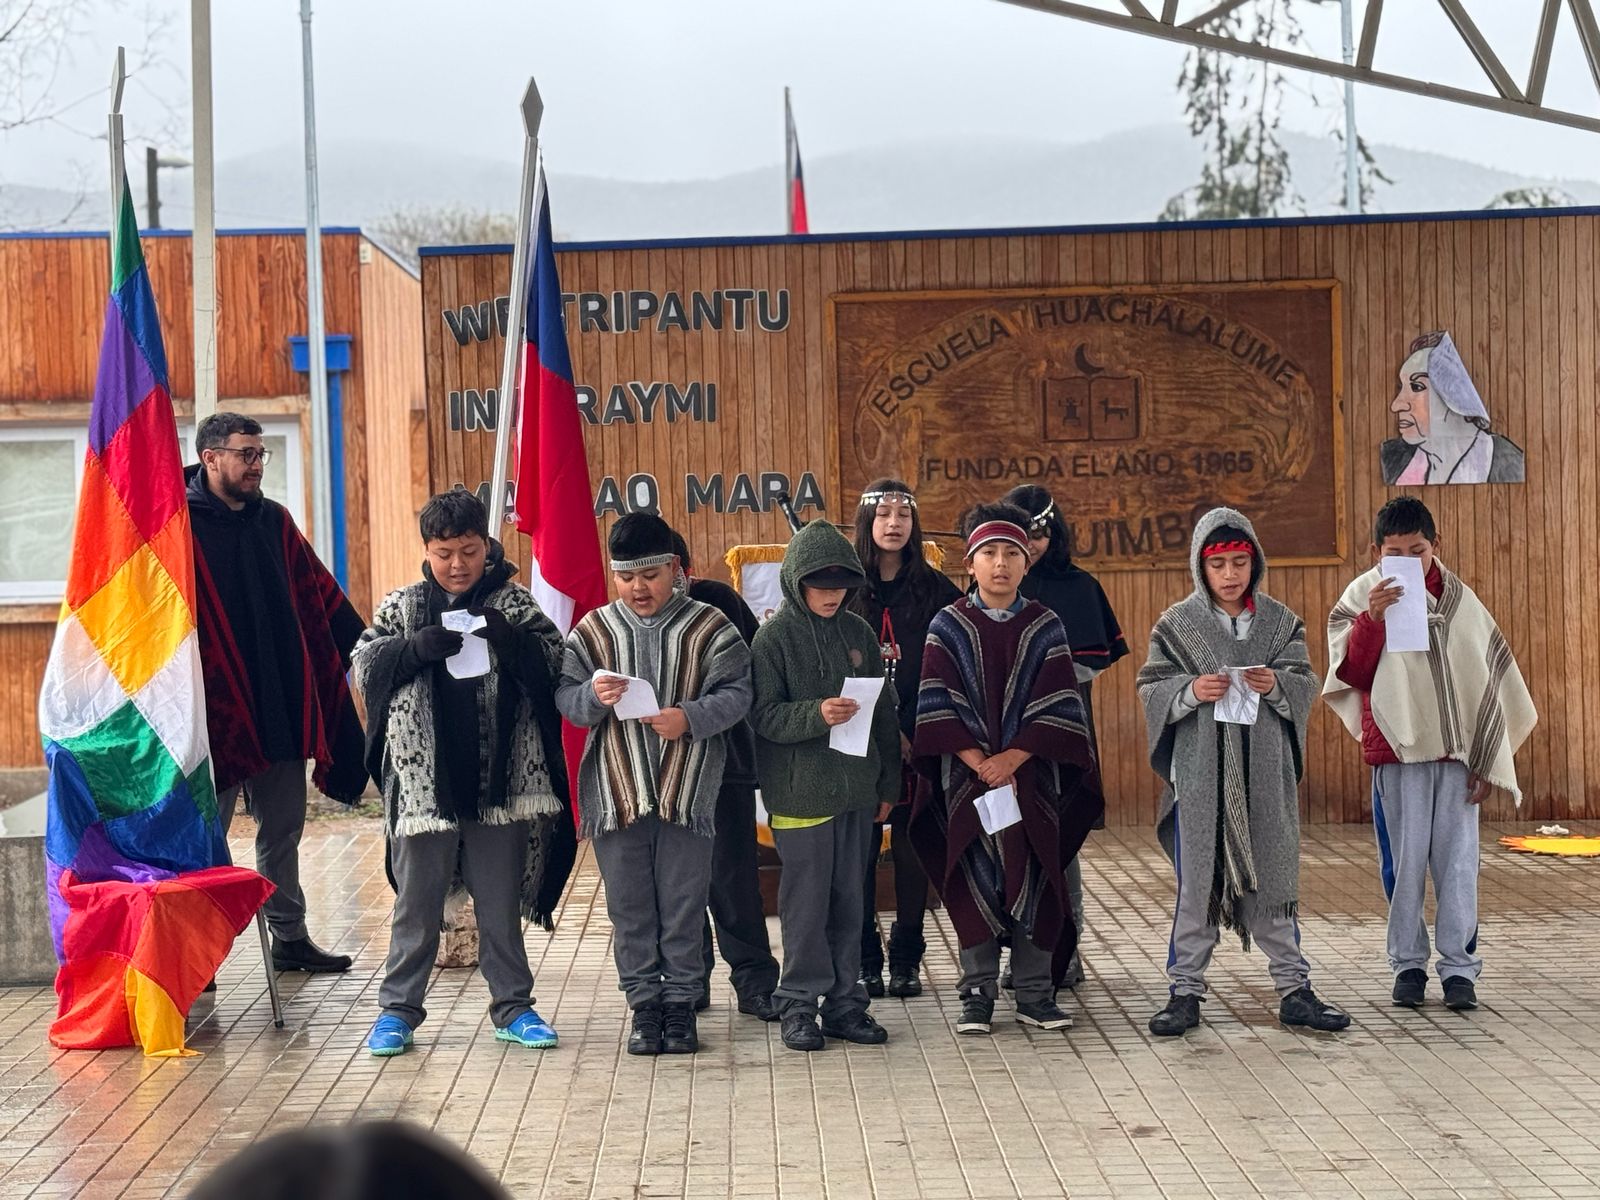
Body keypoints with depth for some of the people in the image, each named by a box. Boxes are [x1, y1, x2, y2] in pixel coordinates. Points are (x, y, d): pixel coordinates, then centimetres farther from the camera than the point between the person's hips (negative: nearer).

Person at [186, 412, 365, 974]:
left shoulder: (273, 520, 11)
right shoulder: (181, 525, -9)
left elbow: (321, 596, 15)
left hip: (283, 709, 6)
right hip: (215, 710, -6)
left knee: (283, 828, 14)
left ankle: (291, 938, 24)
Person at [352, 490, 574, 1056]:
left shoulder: (513, 602, 4)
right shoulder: (402, 606, 5)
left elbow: (555, 662, -1)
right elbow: (364, 664, 0)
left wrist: (510, 637, -19)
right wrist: (417, 647, -17)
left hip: (500, 779, 0)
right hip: (423, 781, 0)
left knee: (501, 902, 11)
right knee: (416, 901, 7)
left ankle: (512, 1006, 21)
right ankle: (398, 1009, 17)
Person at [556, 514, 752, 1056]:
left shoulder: (708, 627, -1)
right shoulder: (592, 630, 6)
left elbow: (735, 694, -6)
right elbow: (565, 697, 3)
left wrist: (690, 717, -22)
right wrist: (593, 696, -19)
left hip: (687, 791, -2)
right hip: (616, 792, 2)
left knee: (684, 905, 6)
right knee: (630, 908, 8)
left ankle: (681, 1003, 18)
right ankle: (644, 1005, 19)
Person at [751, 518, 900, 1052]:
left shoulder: (859, 633, 8)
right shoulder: (775, 636, -5)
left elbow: (884, 713, 14)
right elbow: (764, 715, -10)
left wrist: (887, 783, 13)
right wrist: (816, 714, -26)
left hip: (856, 790, 5)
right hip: (800, 792, -5)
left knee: (849, 900, 10)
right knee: (806, 901, 0)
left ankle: (846, 1003, 18)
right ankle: (799, 1004, 10)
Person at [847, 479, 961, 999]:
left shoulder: (935, 590, 5)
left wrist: (913, 732, -10)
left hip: (918, 743, 1)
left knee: (912, 847, 4)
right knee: (860, 848, 0)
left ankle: (906, 959, 13)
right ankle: (864, 961, 9)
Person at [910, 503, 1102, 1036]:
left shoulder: (1044, 627, 4)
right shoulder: (948, 626, 1)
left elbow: (1057, 707, -2)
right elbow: (937, 707, -5)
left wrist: (1011, 759, -12)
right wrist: (979, 763, -13)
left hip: (1033, 776, 1)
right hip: (966, 777, -1)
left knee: (1034, 880, 2)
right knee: (975, 881, 0)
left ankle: (1035, 993, 10)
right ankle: (977, 994, 8)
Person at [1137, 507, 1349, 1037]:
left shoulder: (1280, 622, 7)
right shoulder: (1177, 624, 3)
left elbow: (1306, 687, 6)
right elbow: (1150, 690, 1)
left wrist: (1276, 685, -15)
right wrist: (1191, 691, -17)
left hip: (1264, 771, 2)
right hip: (1199, 770, -1)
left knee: (1271, 879, 7)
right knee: (1197, 883, 2)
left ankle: (1293, 989, 15)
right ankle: (1185, 990, 10)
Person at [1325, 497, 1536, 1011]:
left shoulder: (1458, 599, 5)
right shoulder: (1363, 596, 0)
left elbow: (1490, 679, 9)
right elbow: (1351, 673, -9)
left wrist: (1487, 759, 5)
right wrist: (1372, 618, -24)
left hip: (1457, 752, 1)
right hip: (1398, 751, -1)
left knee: (1457, 859, 0)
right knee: (1404, 862, 2)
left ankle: (1459, 965, 7)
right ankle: (1408, 964, 13)